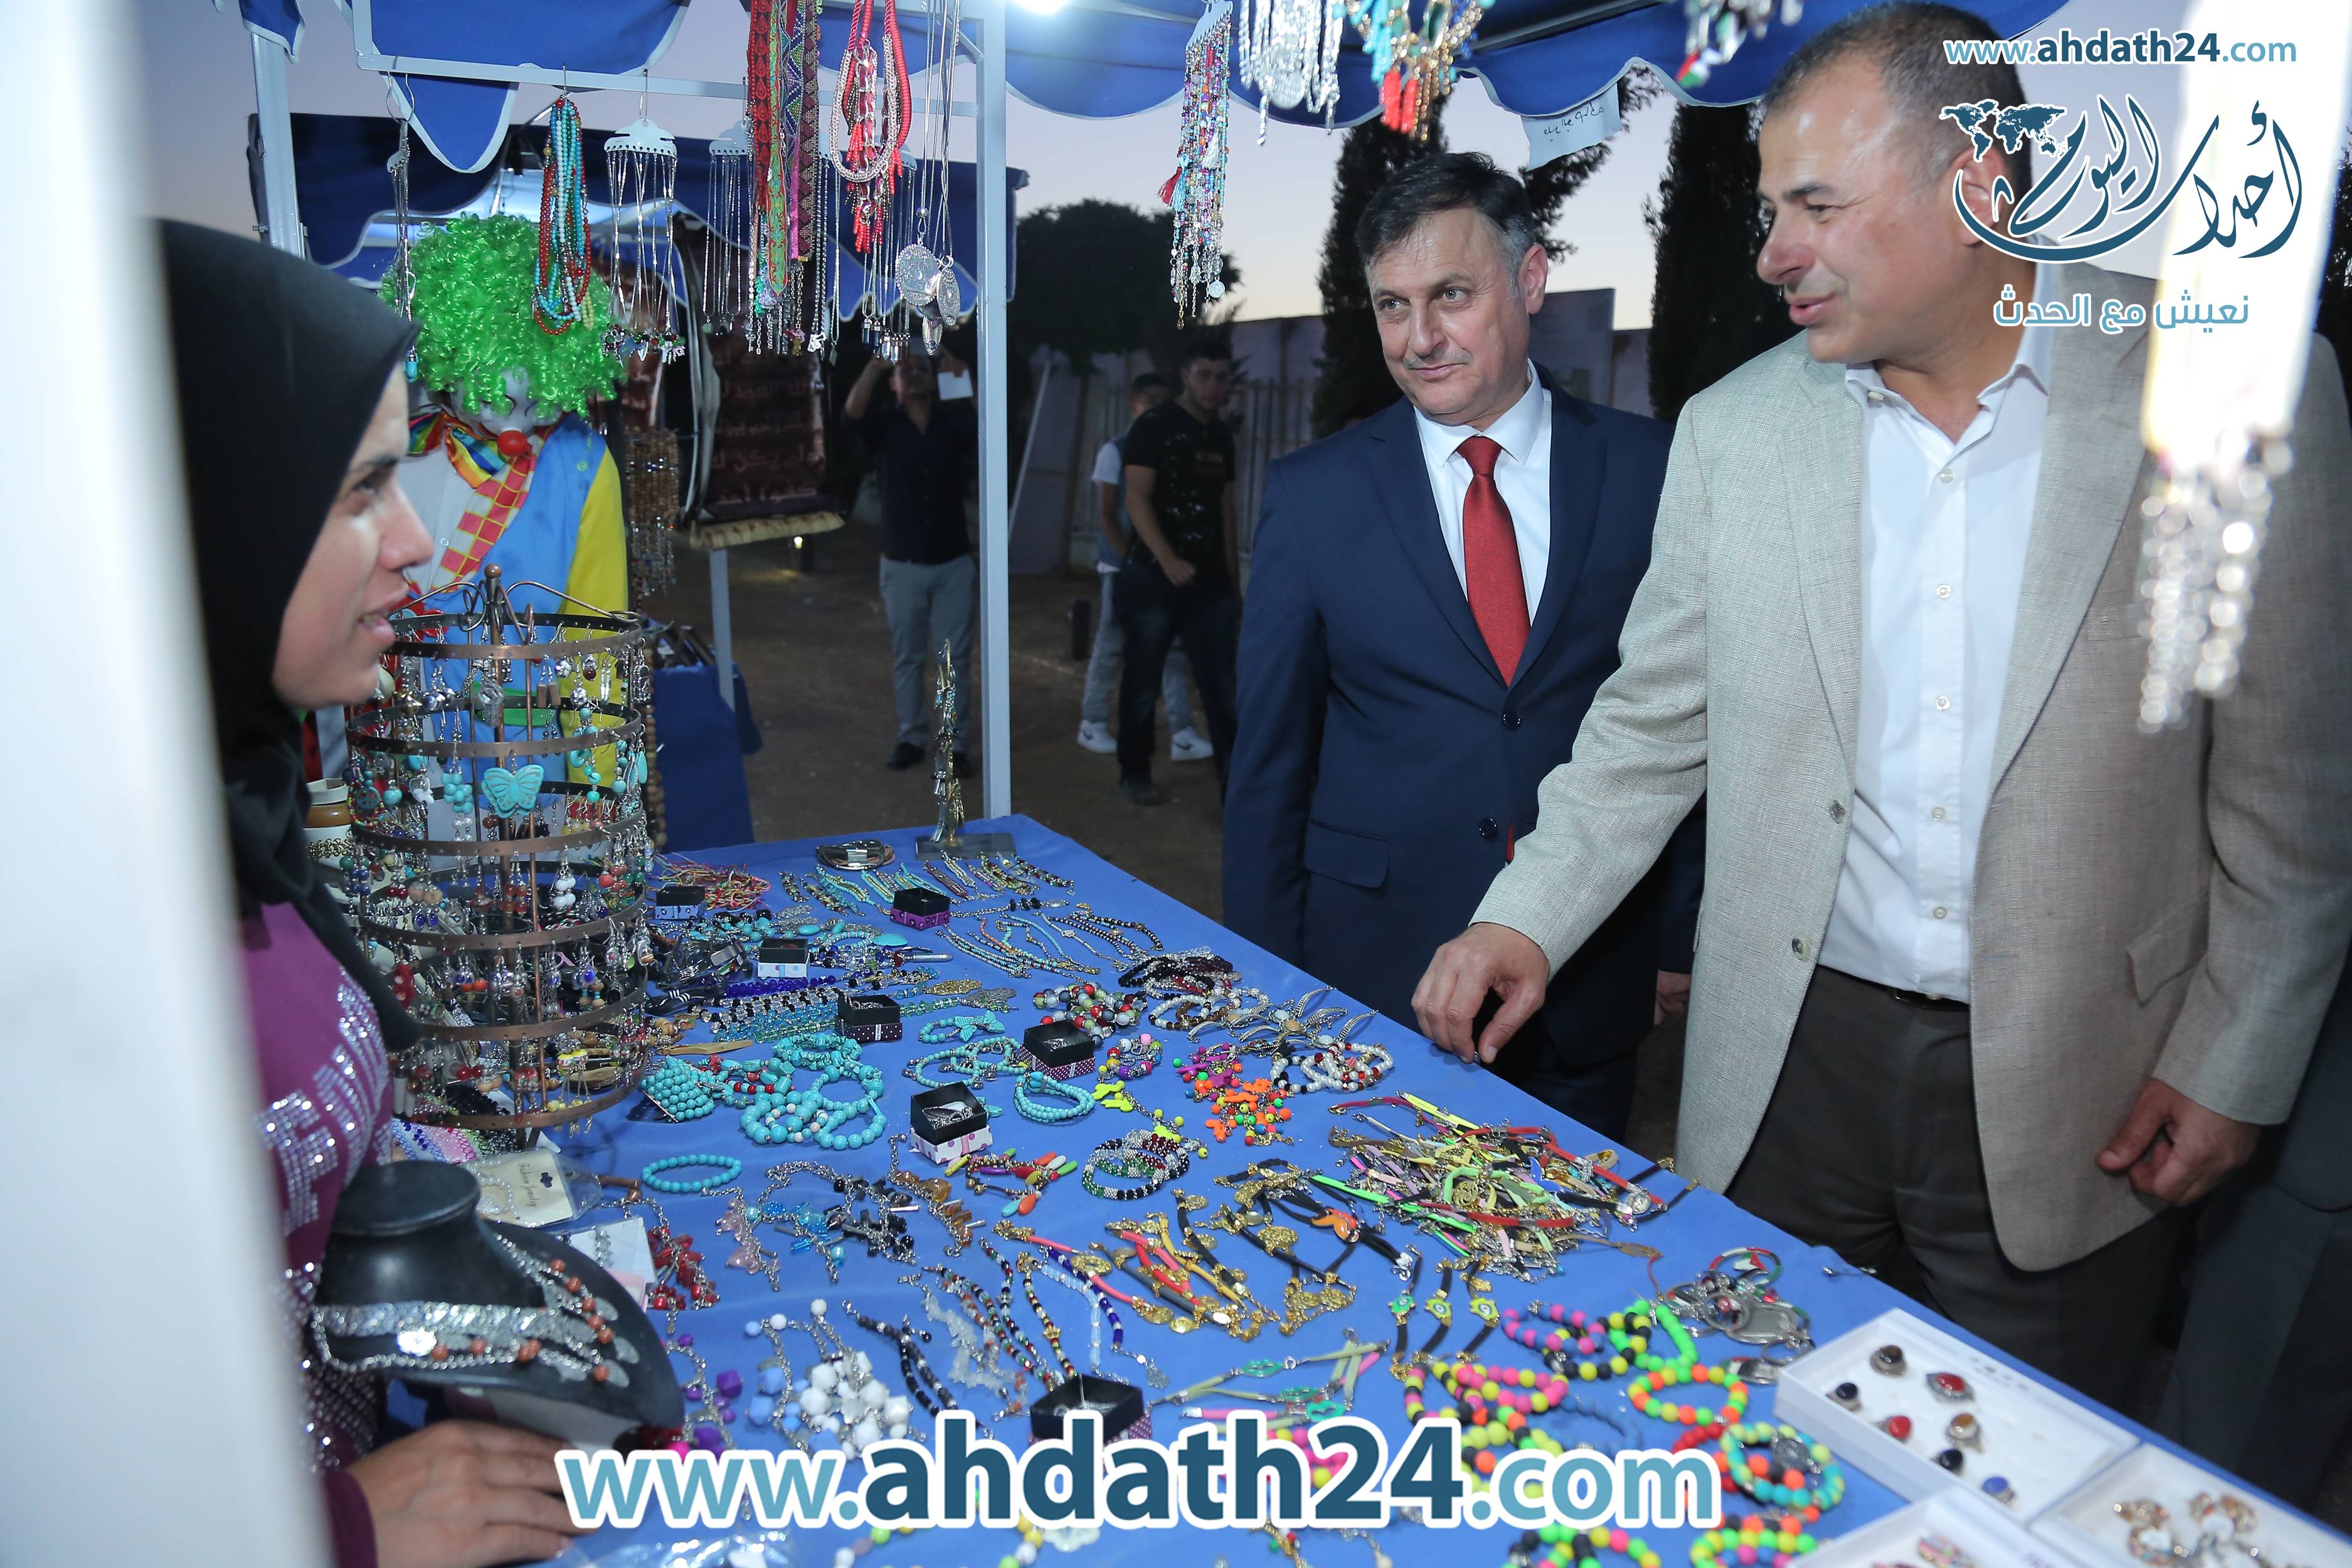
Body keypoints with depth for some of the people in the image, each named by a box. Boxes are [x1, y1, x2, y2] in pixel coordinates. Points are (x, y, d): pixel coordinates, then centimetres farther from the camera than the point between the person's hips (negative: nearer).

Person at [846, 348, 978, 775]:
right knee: (907, 657, 9)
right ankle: (912, 738, 20)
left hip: (953, 563, 0)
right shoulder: (884, 425, 0)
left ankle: (956, 744, 8)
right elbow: (852, 411, -20)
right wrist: (878, 362, -19)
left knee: (955, 658, 2)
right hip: (902, 565, 0)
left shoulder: (954, 422, 3)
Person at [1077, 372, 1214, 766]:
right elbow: (1107, 515, -8)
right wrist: (1132, 560, -12)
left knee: (1172, 648, 0)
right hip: (1123, 565, -5)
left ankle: (1181, 735, -1)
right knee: (1110, 646, 4)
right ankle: (1092, 723, 19)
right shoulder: (1115, 450, -5)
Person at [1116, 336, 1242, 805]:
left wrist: (1235, 582, 14)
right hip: (1154, 577, -5)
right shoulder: (1153, 426, -4)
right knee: (1143, 683, 3)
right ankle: (1135, 774, 15)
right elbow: (1137, 500, -13)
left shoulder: (1222, 435, 14)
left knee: (1221, 682, 2)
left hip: (1210, 580, 5)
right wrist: (1168, 561, -25)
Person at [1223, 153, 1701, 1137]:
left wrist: (1681, 936, 2)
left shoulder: (1651, 472, -1)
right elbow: (1269, 759, 1)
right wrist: (1266, 989, 1)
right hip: (1371, 976, 0)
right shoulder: (1312, 493, -2)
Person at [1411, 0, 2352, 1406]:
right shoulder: (1735, 430, 0)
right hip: (1788, 1072, 2)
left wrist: (2234, 1062, -2)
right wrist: (1527, 920, -3)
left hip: (2070, 1096, -1)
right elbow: (1654, 726, 6)